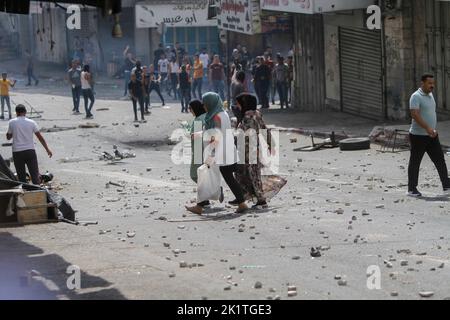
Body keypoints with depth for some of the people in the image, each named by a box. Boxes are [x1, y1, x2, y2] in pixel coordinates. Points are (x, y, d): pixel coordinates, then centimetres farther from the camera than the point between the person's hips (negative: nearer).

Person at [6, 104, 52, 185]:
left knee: (21, 176, 8)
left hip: (17, 152, 0)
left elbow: (8, 137, 8)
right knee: (35, 174, 1)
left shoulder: (12, 122, -2)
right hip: (30, 151, 0)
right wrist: (47, 149, 10)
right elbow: (40, 137, 4)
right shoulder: (31, 123, 1)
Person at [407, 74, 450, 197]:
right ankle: (412, 189, 9)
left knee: (440, 160, 3)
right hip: (418, 135, -8)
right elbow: (415, 114, -25)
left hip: (431, 135, 8)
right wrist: (427, 128, -33)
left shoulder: (430, 95, 13)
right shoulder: (416, 97, -14)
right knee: (415, 162, 2)